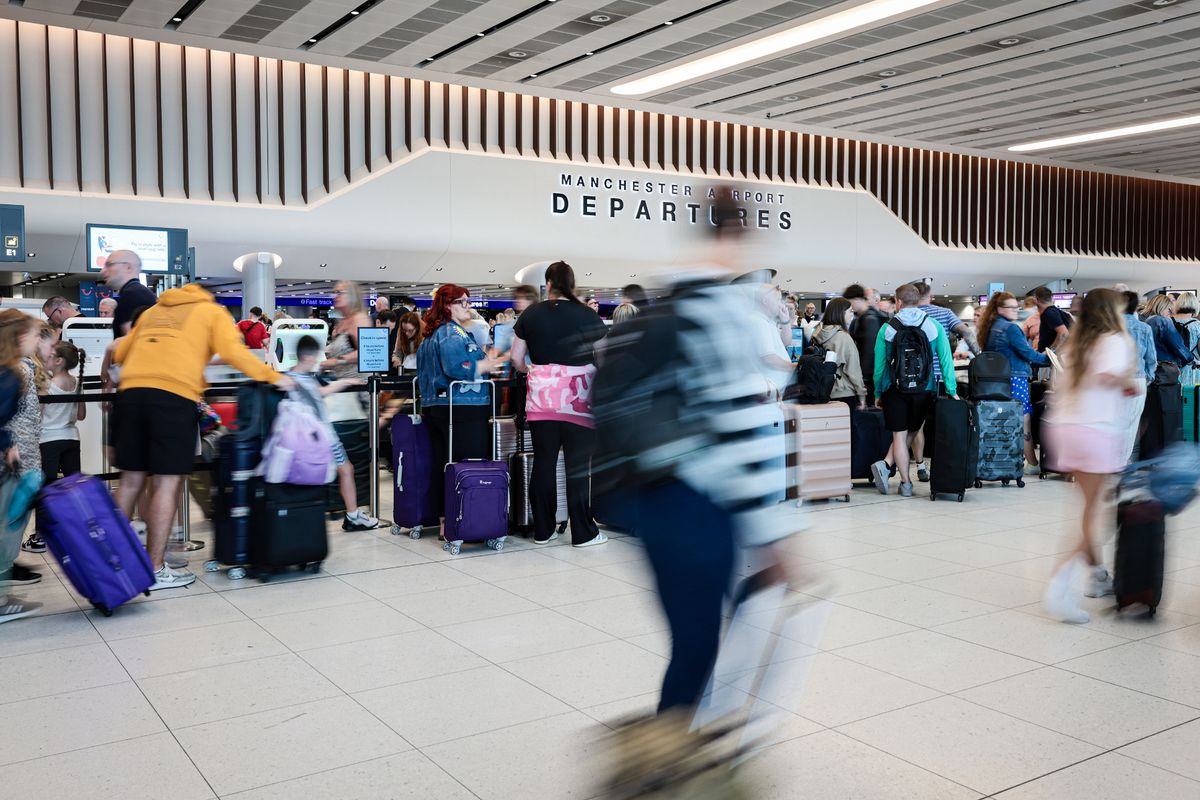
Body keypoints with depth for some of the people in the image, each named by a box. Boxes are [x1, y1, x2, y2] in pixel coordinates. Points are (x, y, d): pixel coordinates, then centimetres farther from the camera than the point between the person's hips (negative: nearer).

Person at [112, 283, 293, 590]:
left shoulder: (152, 311, 30)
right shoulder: (213, 312, 16)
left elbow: (120, 353, 27)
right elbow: (233, 352, 0)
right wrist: (273, 377, 5)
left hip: (131, 390, 5)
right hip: (174, 393, -5)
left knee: (131, 480, 12)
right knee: (168, 482, -1)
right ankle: (155, 570, 0)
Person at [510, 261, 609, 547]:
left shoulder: (531, 314, 4)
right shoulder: (587, 315, -2)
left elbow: (516, 358, 8)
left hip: (541, 399, 2)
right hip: (578, 401, -2)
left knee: (543, 463, 8)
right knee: (578, 466, 2)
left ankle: (542, 531, 15)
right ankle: (583, 533, 7)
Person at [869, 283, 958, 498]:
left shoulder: (887, 329, -1)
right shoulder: (934, 326, 1)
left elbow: (879, 364, 2)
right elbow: (946, 359, -1)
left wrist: (879, 394, 11)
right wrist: (952, 391, 2)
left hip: (894, 389, -1)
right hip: (924, 389, 1)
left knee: (899, 435, 5)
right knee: (911, 432, 15)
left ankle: (906, 484, 4)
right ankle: (886, 465, 0)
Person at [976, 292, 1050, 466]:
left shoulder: (991, 328, 14)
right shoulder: (1011, 328, -13)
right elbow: (1027, 353, -14)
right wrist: (1048, 359, -1)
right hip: (1015, 379, -9)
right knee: (1024, 421, -4)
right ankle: (1033, 463, 0)